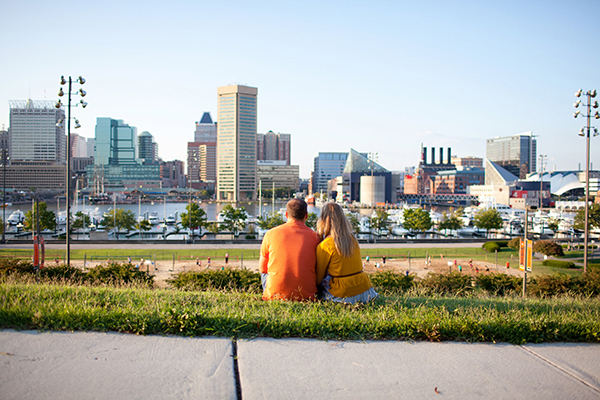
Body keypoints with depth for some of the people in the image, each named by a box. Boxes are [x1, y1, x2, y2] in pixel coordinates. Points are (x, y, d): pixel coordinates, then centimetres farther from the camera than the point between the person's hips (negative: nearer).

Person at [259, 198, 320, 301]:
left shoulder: (271, 234, 0)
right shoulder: (314, 236, -1)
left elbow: (262, 268, 10)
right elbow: (318, 271, 7)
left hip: (276, 295, -1)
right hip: (307, 295, 1)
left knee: (264, 274, 30)